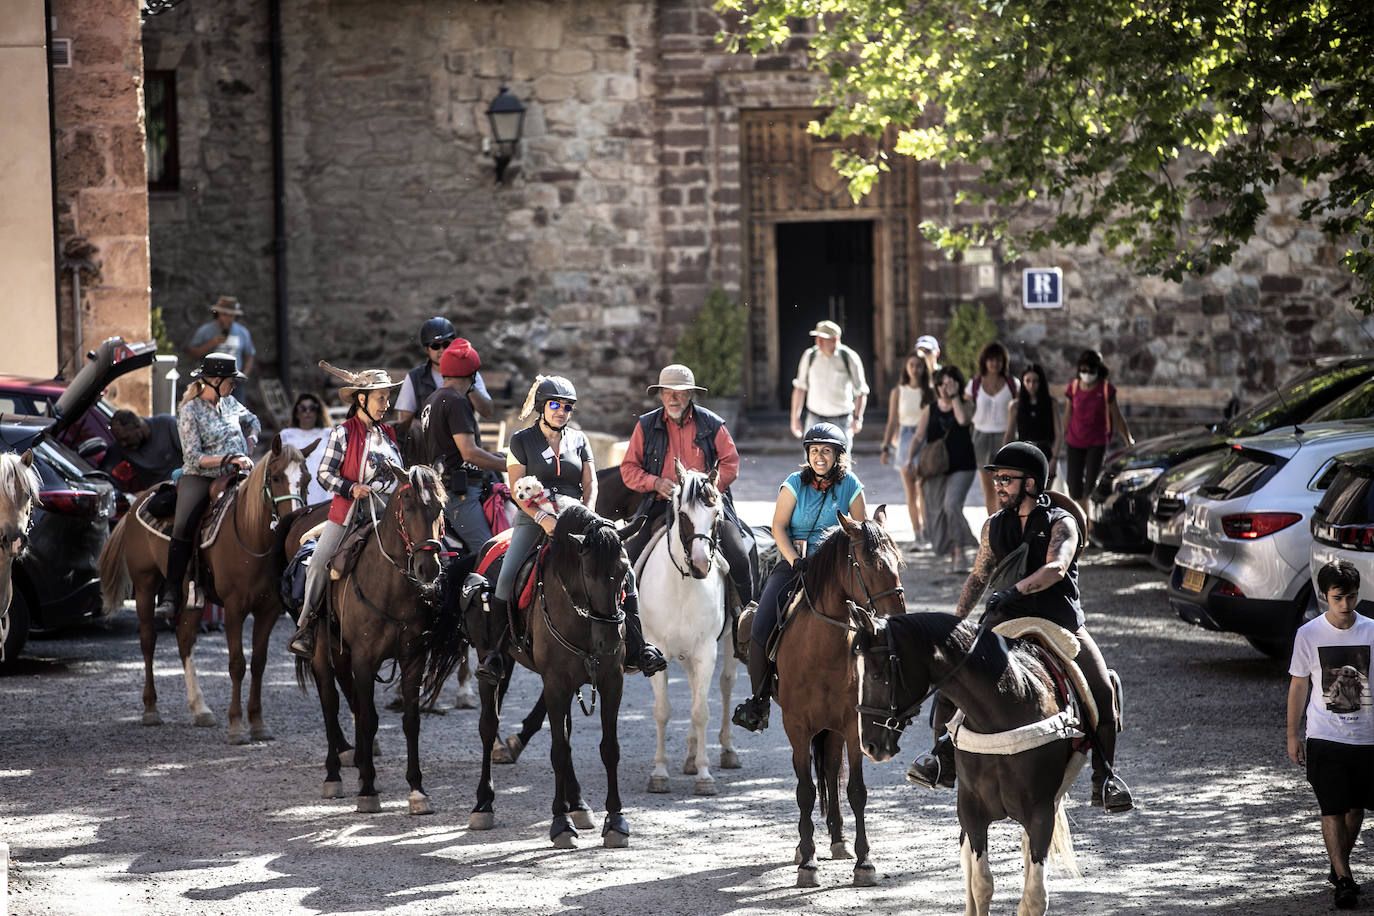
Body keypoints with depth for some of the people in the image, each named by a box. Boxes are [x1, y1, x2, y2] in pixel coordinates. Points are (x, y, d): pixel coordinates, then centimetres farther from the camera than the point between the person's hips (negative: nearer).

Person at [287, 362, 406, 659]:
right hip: (346, 512, -4)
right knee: (320, 562, -16)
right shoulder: (344, 432, 0)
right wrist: (351, 488, -19)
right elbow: (324, 473, -5)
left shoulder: (389, 434, 14)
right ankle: (305, 626, -5)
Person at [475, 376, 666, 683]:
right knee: (507, 580, -25)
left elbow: (590, 485, 10)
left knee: (624, 572, -15)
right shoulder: (522, 441, 4)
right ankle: (496, 651, -9)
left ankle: (635, 650, -12)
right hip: (533, 519, -2)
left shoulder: (579, 440, 14)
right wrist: (543, 518, -18)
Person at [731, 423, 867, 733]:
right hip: (792, 559, 1)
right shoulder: (795, 483, 3)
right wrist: (796, 561, -15)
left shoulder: (850, 486, 4)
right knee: (761, 627, -17)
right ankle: (759, 698, -4)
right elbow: (778, 527, -2)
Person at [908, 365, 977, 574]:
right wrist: (910, 458, -12)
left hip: (961, 467, -3)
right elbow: (918, 437, 4)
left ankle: (959, 552, -19)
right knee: (936, 510, 4)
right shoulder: (930, 410, 8)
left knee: (952, 504, -23)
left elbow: (963, 419, -21)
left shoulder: (965, 405, 3)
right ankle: (952, 554, 20)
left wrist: (954, 396, -14)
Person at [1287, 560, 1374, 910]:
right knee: (1333, 810, -7)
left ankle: (1339, 864, 32)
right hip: (1324, 738, -2)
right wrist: (1292, 735, 5)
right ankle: (1343, 880, -5)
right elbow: (1299, 685, 5)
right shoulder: (1308, 635, -4)